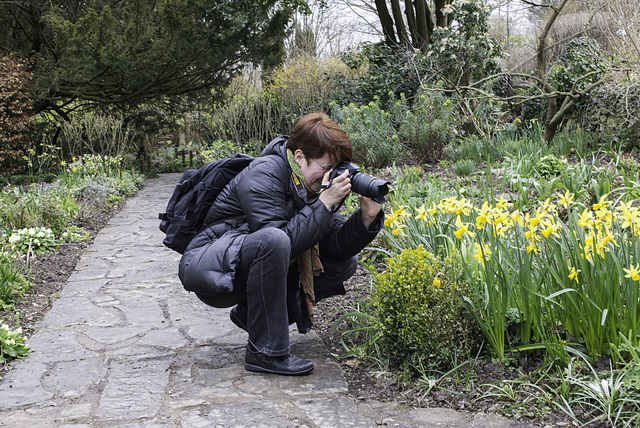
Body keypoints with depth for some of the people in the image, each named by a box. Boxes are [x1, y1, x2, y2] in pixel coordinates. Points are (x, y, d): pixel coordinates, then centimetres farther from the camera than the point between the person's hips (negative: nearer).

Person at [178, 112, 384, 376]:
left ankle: (251, 313, 4)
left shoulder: (312, 185, 3)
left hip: (248, 270, 8)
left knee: (345, 263, 3)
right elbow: (281, 239, -31)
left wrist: (367, 216, -17)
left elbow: (336, 247, -2)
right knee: (273, 241, -39)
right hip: (209, 268, -8)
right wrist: (324, 203, -29)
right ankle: (266, 352, -25)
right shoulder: (263, 175, -21)